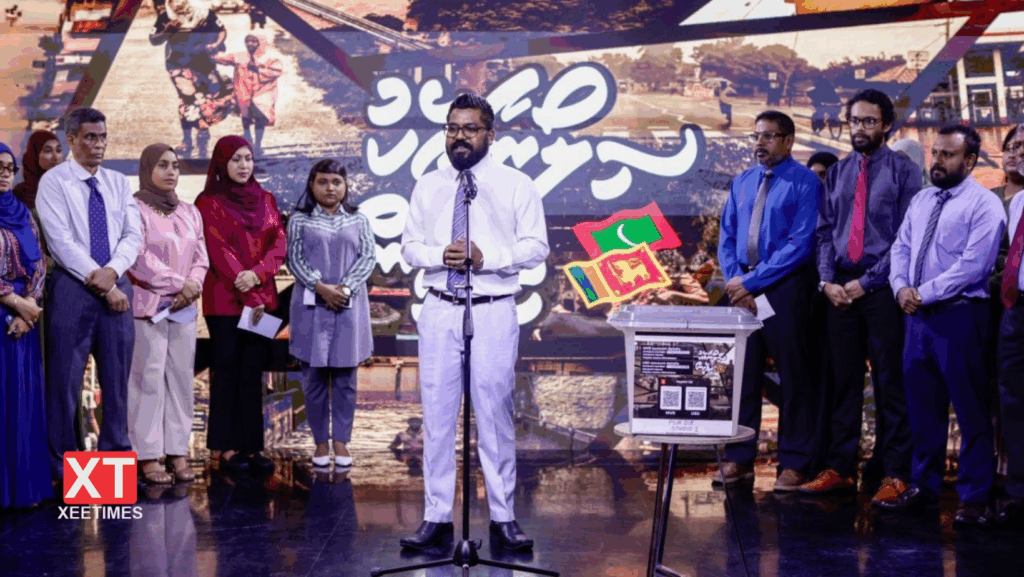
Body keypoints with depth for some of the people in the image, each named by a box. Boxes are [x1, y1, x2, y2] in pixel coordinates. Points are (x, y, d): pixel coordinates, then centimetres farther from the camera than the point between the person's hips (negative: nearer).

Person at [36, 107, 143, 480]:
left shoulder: (118, 183, 12)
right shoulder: (54, 182, -3)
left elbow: (133, 235, 6)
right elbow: (62, 241, -11)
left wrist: (112, 272, -13)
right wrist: (100, 283, -13)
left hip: (116, 287, 5)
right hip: (72, 288, -4)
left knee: (117, 377, 8)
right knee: (65, 379, -2)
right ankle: (63, 467, 8)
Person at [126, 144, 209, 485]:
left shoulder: (190, 213, 16)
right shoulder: (136, 209, -3)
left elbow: (201, 258, 12)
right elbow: (140, 258, -11)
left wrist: (194, 285, -8)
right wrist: (179, 283, -13)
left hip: (184, 307, 6)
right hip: (147, 306, -5)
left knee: (182, 377, 4)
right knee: (149, 378, -5)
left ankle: (178, 452, 9)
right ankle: (148, 456, -1)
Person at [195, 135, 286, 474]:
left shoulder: (265, 200, 13)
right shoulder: (209, 204, -1)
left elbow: (279, 243, 5)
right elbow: (219, 252, -9)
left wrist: (257, 274, -14)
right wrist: (248, 297, -15)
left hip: (262, 298, 4)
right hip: (225, 300, -4)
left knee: (253, 373, 5)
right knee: (227, 372, 0)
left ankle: (251, 446, 9)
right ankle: (227, 448, 5)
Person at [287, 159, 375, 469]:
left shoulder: (359, 220, 9)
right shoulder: (300, 220, 5)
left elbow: (369, 257, 0)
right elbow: (295, 259, -3)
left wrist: (346, 287, -14)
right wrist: (321, 287, -16)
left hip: (350, 305, 1)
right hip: (311, 305, -1)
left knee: (345, 377, 4)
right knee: (314, 377, 2)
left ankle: (341, 441, 12)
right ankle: (320, 441, 12)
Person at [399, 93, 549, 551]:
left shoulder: (516, 185, 3)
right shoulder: (427, 187, 12)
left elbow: (536, 247, -1)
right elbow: (409, 246, 11)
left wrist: (487, 258, -15)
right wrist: (438, 255, -10)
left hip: (493, 312, -2)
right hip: (439, 310, 3)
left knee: (496, 417, 1)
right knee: (437, 415, 4)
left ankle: (504, 517, 11)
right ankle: (436, 516, 12)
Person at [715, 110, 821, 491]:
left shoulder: (805, 183, -7)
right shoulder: (742, 183, 13)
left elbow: (800, 244, -14)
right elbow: (727, 238, 12)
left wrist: (752, 281, -16)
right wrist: (735, 281, -5)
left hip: (784, 289, -6)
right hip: (743, 289, 6)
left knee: (794, 375, 3)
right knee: (741, 372, 8)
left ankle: (794, 463, 12)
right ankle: (739, 458, 17)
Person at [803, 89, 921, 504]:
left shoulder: (903, 171, 0)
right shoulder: (837, 173, 15)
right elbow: (824, 232, 13)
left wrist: (866, 282, -11)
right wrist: (827, 280, -1)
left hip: (881, 288, -4)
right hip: (840, 290, 4)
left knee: (890, 381, 0)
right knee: (843, 380, 7)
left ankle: (896, 474, 6)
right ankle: (839, 469, 14)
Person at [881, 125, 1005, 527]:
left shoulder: (983, 204, -7)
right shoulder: (921, 201, 16)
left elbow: (973, 264, -16)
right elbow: (900, 249, 15)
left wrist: (925, 293, -16)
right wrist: (901, 287, -4)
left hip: (959, 315, -7)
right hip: (918, 314, 7)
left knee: (971, 409, -1)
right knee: (922, 406, 12)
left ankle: (974, 498, 6)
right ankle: (923, 487, 22)